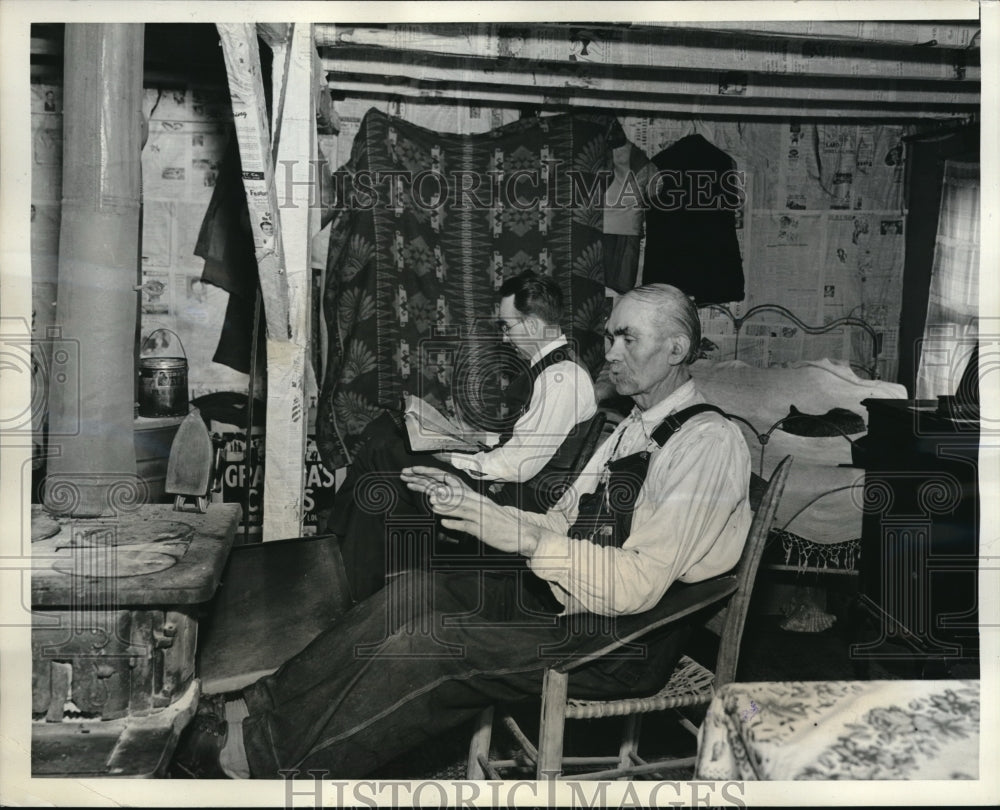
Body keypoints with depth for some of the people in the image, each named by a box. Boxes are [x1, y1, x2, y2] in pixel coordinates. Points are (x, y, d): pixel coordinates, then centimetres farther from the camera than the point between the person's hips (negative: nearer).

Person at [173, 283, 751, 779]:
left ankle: (264, 759, -6)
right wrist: (475, 505, 0)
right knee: (416, 591, -7)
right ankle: (259, 709, 0)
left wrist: (519, 534, -27)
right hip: (566, 596, 8)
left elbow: (638, 584, -23)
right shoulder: (634, 429, 14)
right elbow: (562, 525, 13)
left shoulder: (708, 442, -16)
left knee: (433, 645, -21)